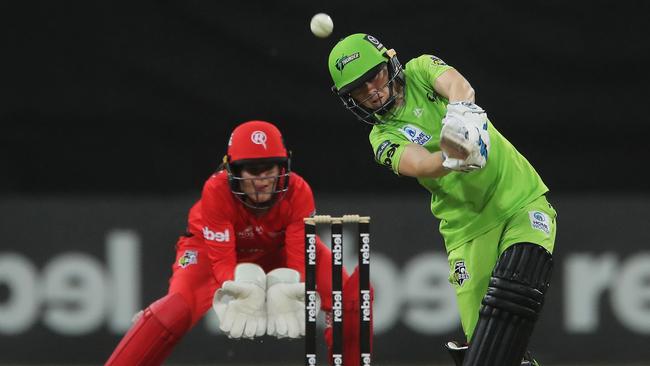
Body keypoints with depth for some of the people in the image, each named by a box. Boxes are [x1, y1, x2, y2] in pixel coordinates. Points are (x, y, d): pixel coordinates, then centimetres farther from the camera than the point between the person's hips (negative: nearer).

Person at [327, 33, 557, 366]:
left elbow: (457, 85, -17)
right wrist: (451, 159, -42)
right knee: (480, 337, -11)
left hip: (522, 201, -1)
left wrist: (460, 109, -41)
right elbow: (418, 164, -18)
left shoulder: (420, 71, 7)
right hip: (468, 224, 1)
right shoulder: (383, 138, 4)